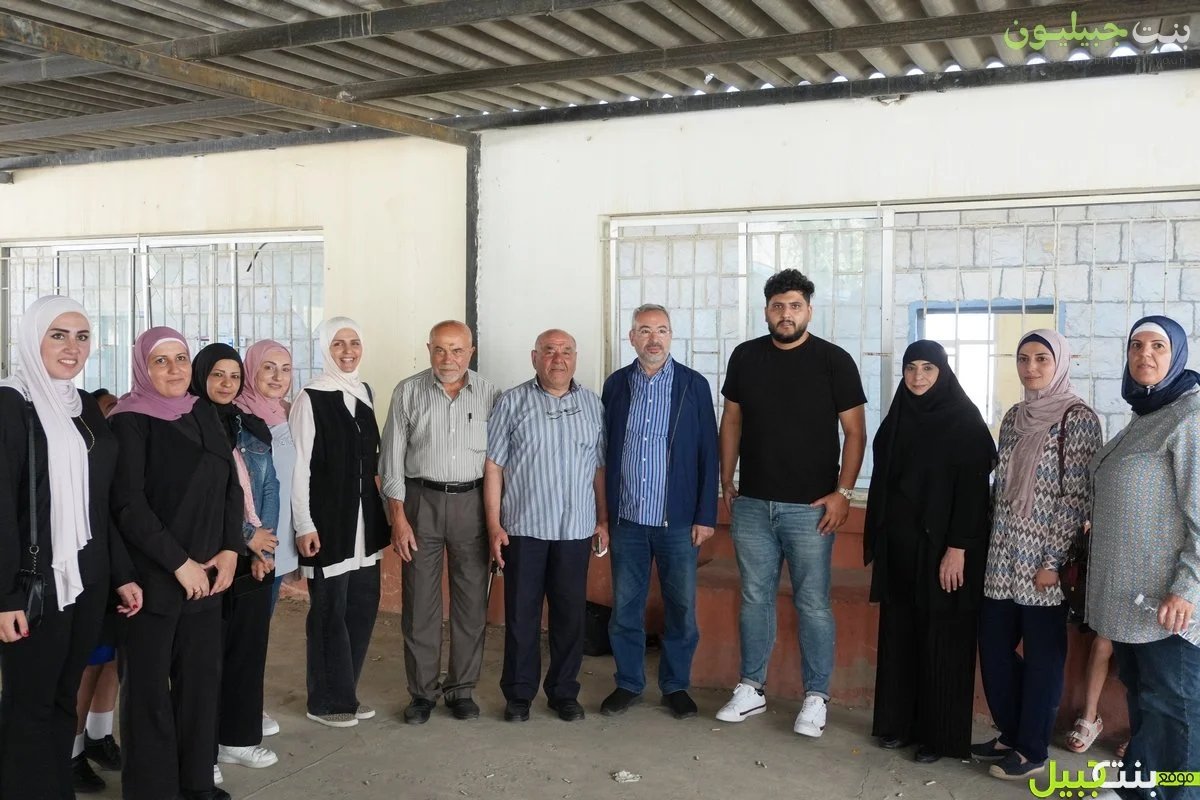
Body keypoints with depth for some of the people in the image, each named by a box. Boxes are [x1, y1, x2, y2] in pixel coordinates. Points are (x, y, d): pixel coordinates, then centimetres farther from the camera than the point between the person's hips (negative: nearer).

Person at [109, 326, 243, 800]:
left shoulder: (204, 414, 9)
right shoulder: (129, 422, -8)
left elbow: (231, 485, 10)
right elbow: (128, 504, -15)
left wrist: (230, 549, -2)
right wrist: (179, 562, -15)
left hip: (207, 574, 5)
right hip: (151, 576, -5)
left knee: (202, 677, 9)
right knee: (149, 683, 5)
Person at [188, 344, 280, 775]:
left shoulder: (250, 427, 12)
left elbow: (270, 488, 9)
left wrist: (264, 545, -3)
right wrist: (246, 535, -12)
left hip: (256, 555, 5)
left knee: (250, 646, 10)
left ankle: (239, 737, 23)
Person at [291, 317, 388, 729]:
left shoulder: (364, 392, 10)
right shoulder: (311, 398, -10)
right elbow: (298, 466, -11)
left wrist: (380, 510, 14)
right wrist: (304, 525, -14)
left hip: (364, 518, 7)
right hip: (327, 520, -6)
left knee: (363, 606, 11)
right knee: (330, 610, 2)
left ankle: (346, 692, 26)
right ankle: (326, 701, 18)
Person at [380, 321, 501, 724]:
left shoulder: (488, 394, 1)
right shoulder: (408, 391, 0)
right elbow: (392, 456, 0)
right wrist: (398, 517, -5)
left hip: (472, 501, 1)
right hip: (421, 498, -1)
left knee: (472, 598, 6)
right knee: (419, 600, 4)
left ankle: (461, 688, 21)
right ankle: (422, 691, 17)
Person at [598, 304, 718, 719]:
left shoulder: (694, 385, -2)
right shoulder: (616, 384, 4)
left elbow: (708, 454, -1)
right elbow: (605, 451, 6)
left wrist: (706, 516, -5)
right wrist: (605, 511, 2)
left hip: (679, 521, -1)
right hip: (627, 519, 2)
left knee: (682, 609, 7)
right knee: (625, 607, 9)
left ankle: (676, 685, 24)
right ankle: (628, 683, 25)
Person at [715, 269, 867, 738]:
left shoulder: (834, 361, -4)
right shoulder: (745, 357, 5)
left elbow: (855, 431, -4)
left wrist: (843, 492, -11)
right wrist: (726, 483, 9)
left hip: (810, 507, -3)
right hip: (752, 504, 3)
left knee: (813, 604, 3)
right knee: (754, 598, 12)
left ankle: (816, 698, 15)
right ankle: (751, 690, 24)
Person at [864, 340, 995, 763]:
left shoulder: (965, 421, -8)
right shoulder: (897, 419, 10)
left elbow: (973, 488, -13)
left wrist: (958, 547, -19)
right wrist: (876, 539, 11)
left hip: (941, 545, -6)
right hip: (899, 543, 6)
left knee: (940, 638, 1)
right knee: (898, 632, 10)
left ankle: (938, 734, 11)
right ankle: (898, 722, 22)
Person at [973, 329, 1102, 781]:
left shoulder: (1077, 418, -8)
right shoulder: (1014, 417, 11)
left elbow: (1077, 496, -12)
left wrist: (1054, 560, -15)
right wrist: (989, 543, 12)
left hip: (1044, 557, -6)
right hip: (1003, 556, 7)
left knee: (1042, 655, 4)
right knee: (993, 647, 11)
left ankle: (1032, 751, 17)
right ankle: (1010, 735, 27)